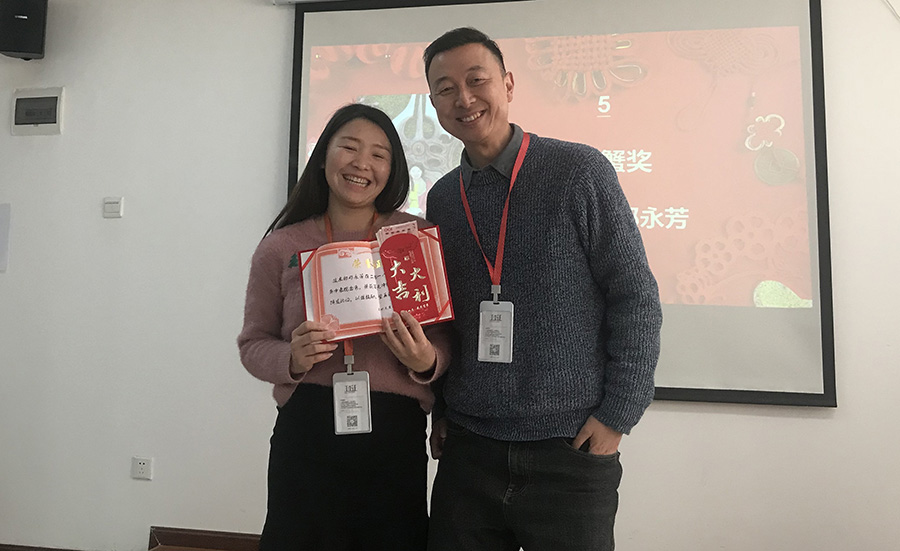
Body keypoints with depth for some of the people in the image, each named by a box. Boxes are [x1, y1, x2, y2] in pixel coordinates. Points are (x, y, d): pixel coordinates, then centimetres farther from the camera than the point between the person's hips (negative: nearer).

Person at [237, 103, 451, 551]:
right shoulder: (282, 246, 3)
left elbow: (448, 339, 4)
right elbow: (252, 345, 7)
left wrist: (426, 361, -18)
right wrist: (293, 359, -12)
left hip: (396, 434, 0)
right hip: (307, 433, 0)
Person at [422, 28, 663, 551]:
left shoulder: (579, 171, -7)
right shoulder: (441, 199, 7)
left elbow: (636, 296, -7)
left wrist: (617, 415, -9)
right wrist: (440, 409, 9)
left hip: (571, 451, -3)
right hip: (466, 447, 4)